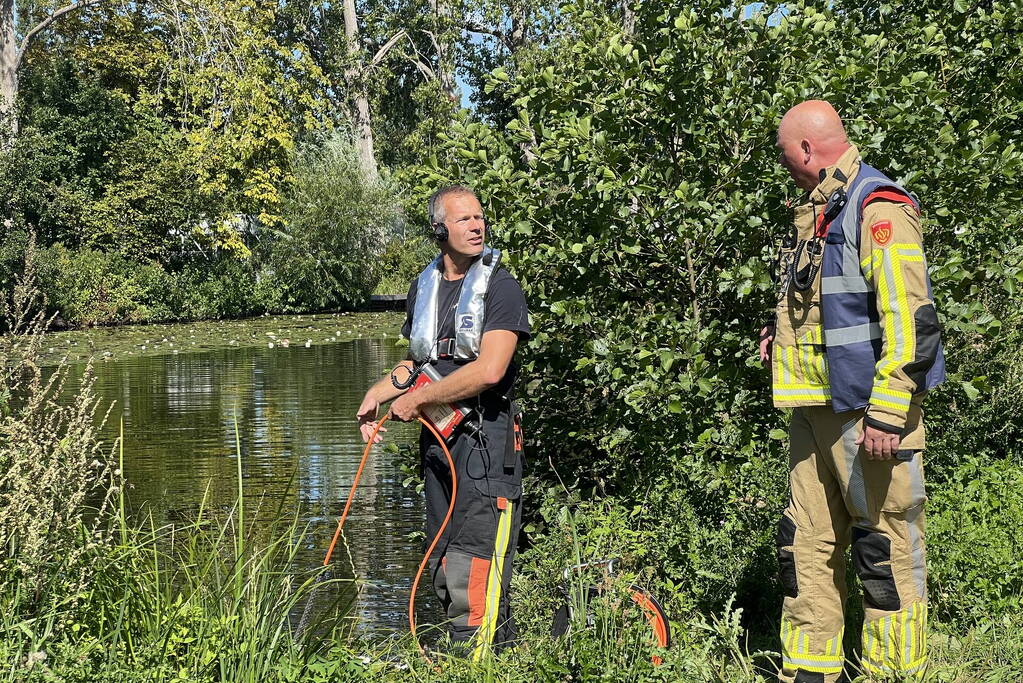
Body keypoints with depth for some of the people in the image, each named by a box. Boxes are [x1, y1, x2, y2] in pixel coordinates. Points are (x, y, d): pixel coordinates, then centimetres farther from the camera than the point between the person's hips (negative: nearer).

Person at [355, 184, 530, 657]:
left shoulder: (500, 287, -7)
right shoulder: (424, 287, 13)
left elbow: (489, 370, -19)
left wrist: (416, 400, -12)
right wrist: (376, 395, 10)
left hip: (485, 440, -7)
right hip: (437, 438, 7)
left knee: (472, 568, -12)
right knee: (443, 568, 12)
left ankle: (473, 656, -6)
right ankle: (502, 648, 22)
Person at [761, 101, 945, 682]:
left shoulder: (879, 208, -11)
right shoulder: (817, 213, 18)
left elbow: (908, 318, -19)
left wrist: (887, 416, -22)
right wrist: (784, 337, 14)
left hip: (867, 410, -9)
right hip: (816, 409, 9)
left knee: (885, 549, -2)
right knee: (808, 545, 11)